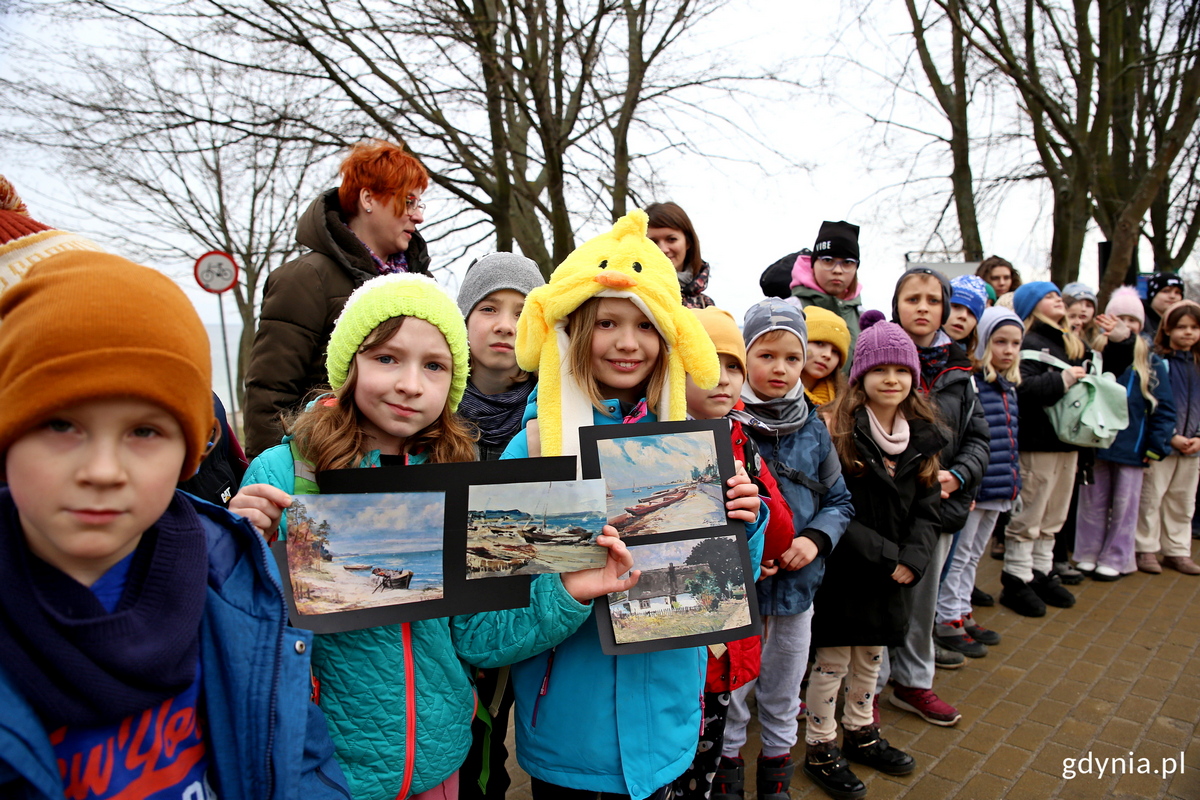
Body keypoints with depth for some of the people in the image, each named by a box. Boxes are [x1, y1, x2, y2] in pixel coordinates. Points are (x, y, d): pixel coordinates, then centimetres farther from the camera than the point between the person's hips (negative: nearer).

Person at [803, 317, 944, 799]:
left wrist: (913, 557, -11)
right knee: (833, 660, 7)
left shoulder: (922, 434, 4)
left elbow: (927, 506, 5)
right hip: (844, 572, -6)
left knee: (871, 654, 21)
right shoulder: (836, 430, -17)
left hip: (895, 574, 6)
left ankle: (860, 733, 41)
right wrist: (885, 555, -19)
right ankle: (820, 749, 25)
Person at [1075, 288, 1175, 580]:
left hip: (1132, 449, 0)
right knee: (1093, 503, 9)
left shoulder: (1151, 362, 2)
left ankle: (1114, 559, 20)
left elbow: (1164, 408, 1)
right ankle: (1088, 555, 20)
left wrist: (1157, 447, -5)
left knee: (1124, 506, 8)